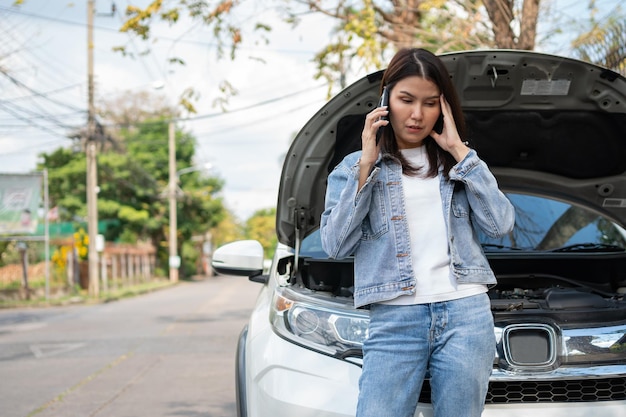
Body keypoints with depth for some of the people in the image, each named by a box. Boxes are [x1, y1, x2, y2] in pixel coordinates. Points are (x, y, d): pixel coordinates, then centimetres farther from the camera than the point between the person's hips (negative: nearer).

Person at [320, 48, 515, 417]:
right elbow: (335, 245, 0)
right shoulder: (354, 167, 13)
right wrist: (366, 165, -3)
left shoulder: (458, 162, 17)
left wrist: (459, 151, 0)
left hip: (467, 313, 2)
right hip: (394, 318, -1)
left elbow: (501, 224, 2)